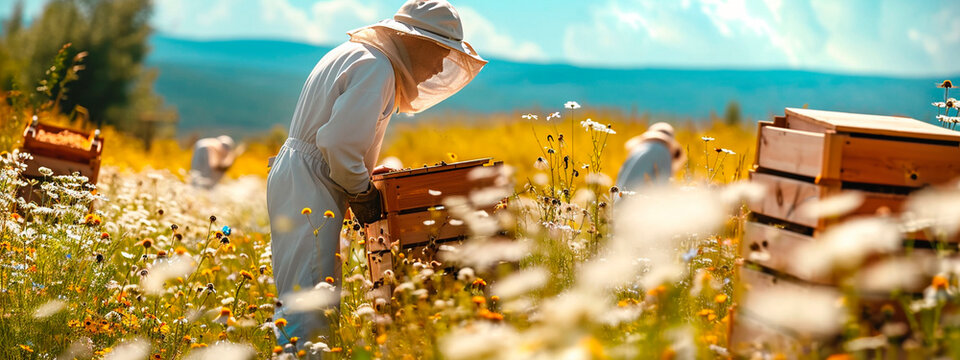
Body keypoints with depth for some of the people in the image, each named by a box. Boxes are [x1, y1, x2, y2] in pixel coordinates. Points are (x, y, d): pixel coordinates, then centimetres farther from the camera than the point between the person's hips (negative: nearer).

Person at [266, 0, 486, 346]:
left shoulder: (356, 53, 18)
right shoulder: (375, 67, -15)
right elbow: (338, 142, -24)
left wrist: (365, 172, 16)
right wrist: (361, 192, -11)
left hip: (296, 177, 11)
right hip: (309, 189, -11)